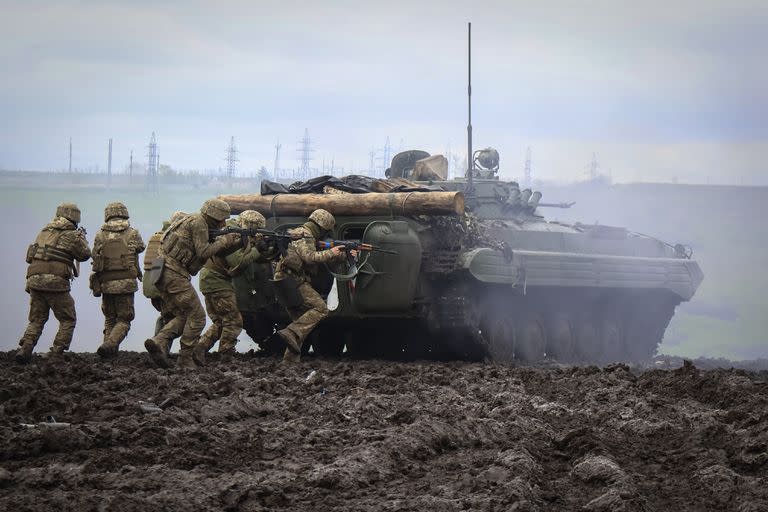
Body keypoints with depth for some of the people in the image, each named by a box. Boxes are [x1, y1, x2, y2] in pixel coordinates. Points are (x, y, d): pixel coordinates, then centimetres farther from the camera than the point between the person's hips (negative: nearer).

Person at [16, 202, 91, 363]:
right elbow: (84, 255, 10)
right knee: (68, 320, 8)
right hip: (56, 282, -6)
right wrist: (82, 238, 29)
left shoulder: (44, 231, 18)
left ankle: (25, 349, -5)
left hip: (34, 279, 6)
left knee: (37, 320, 14)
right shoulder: (71, 235, -1)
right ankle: (56, 354, -2)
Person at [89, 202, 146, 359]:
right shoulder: (132, 234, -1)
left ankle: (110, 348, 10)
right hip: (126, 282, -2)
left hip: (106, 283, 2)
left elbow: (95, 258, 2)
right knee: (124, 320, 4)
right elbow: (140, 247, 19)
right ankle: (109, 345, -19)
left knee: (110, 319, 20)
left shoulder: (100, 236, 2)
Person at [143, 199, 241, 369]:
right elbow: (203, 252, -14)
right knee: (197, 316, -3)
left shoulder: (197, 223, 23)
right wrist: (224, 241, -3)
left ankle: (158, 342, -5)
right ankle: (185, 359, -1)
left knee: (183, 316, 14)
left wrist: (227, 242, 11)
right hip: (174, 273, -10)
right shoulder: (198, 222, -7)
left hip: (162, 276, 10)